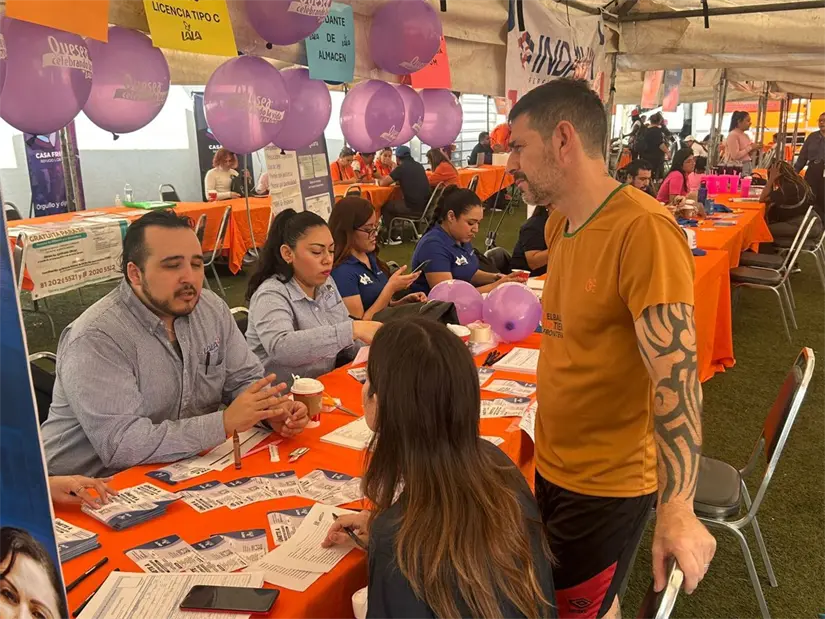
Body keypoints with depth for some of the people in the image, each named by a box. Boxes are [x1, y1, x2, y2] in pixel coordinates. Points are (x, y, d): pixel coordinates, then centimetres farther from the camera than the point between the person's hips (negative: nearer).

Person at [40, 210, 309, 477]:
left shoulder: (212, 309, -1)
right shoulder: (96, 338, -22)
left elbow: (244, 379, 6)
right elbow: (120, 445, -28)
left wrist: (272, 409, -15)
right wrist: (225, 423, -29)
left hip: (183, 471, 7)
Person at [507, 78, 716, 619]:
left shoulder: (643, 230, -24)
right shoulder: (559, 223, 2)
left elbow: (675, 377, -29)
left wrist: (676, 509, -33)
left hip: (608, 482, -7)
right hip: (554, 463, 8)